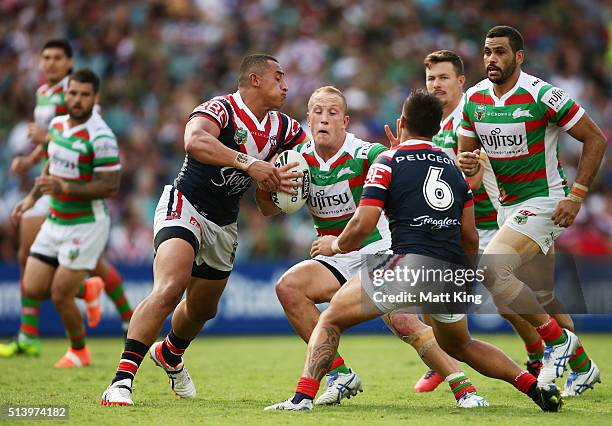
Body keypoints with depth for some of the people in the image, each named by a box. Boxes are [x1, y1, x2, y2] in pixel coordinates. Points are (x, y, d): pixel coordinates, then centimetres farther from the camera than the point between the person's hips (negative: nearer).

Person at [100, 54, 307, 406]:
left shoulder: (281, 127, 3)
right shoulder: (221, 109, -20)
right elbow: (195, 141, -39)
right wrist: (248, 163, -45)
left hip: (224, 226, 8)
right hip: (185, 207, -8)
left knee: (203, 308, 22)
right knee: (170, 289, -29)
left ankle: (170, 354, 55)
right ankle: (122, 382, -31)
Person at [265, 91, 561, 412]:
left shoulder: (388, 161, 3)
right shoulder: (454, 166, 19)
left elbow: (363, 225, -5)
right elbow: (469, 236, 20)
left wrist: (335, 245, 14)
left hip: (410, 262, -6)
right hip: (452, 273, 6)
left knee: (330, 319, 8)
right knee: (459, 346, 30)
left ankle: (303, 397, -8)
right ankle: (535, 387, 17)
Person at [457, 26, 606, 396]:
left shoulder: (542, 95, -18)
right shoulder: (474, 98, 0)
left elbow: (595, 139, -13)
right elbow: (466, 151, 11)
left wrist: (576, 195, -17)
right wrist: (466, 165, -14)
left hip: (543, 202, -7)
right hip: (508, 205, 7)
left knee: (492, 269, -24)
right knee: (544, 294, 15)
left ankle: (557, 338, -8)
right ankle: (582, 366, 33)